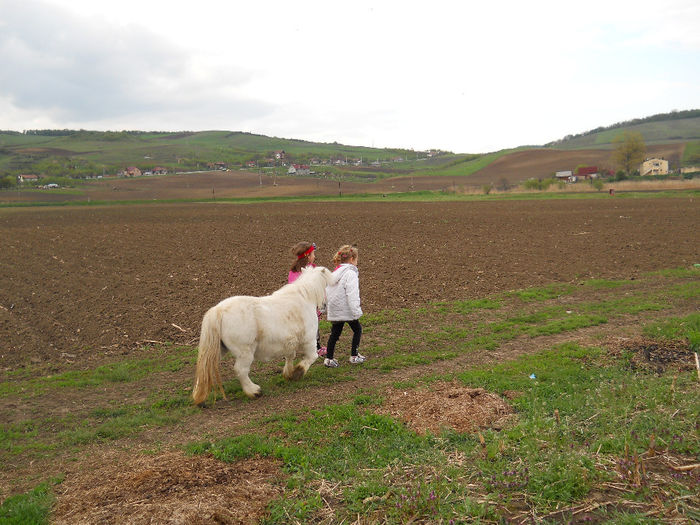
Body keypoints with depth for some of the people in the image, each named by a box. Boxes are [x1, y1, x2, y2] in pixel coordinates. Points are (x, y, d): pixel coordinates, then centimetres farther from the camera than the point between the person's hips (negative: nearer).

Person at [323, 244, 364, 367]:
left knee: (335, 333, 11)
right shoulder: (350, 273, -14)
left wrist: (327, 308, 23)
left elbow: (327, 292, 16)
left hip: (334, 310, 7)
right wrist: (356, 311, -20)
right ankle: (354, 356, 15)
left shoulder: (335, 272, 12)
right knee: (357, 329, 11)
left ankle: (329, 358, 10)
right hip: (346, 310, -7)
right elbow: (352, 295, -21)